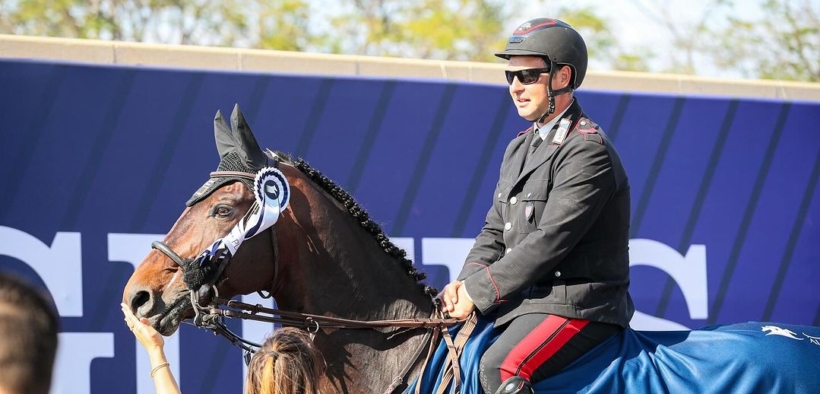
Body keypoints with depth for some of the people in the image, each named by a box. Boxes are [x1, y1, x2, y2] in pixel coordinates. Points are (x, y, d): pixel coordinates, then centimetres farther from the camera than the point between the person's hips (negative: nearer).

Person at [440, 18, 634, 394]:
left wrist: (478, 292, -17)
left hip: (576, 306, -10)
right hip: (525, 302, 10)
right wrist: (466, 283, -4)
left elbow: (549, 241, -20)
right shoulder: (520, 148, 16)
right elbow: (495, 232, 17)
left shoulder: (588, 151, -14)